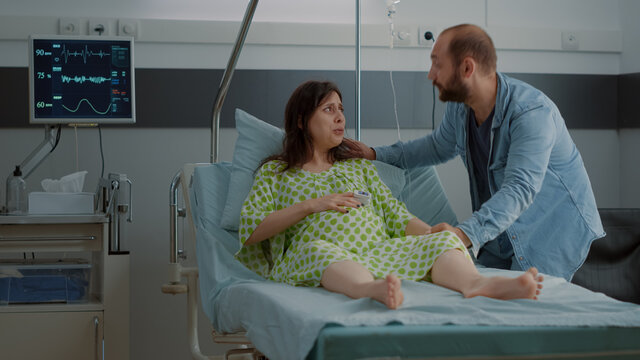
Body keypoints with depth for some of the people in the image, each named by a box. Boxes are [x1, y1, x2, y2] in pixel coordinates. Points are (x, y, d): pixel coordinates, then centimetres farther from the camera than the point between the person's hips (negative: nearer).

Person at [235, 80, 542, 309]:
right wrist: (311, 205, -2)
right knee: (317, 250, -40)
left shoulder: (358, 165, 31)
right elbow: (250, 230, 5)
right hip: (309, 261, -3)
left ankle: (476, 284, -59)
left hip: (379, 251, 4)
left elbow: (396, 216, 20)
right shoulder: (275, 172, 20)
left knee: (442, 241, -25)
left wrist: (436, 236, 1)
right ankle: (371, 289, -73)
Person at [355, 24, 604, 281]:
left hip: (556, 231, -7)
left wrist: (468, 233, -53)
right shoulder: (459, 108, -2)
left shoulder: (532, 113, -28)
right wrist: (377, 155, 12)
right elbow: (438, 146, 21)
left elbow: (520, 187, -39)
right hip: (502, 231, 7)